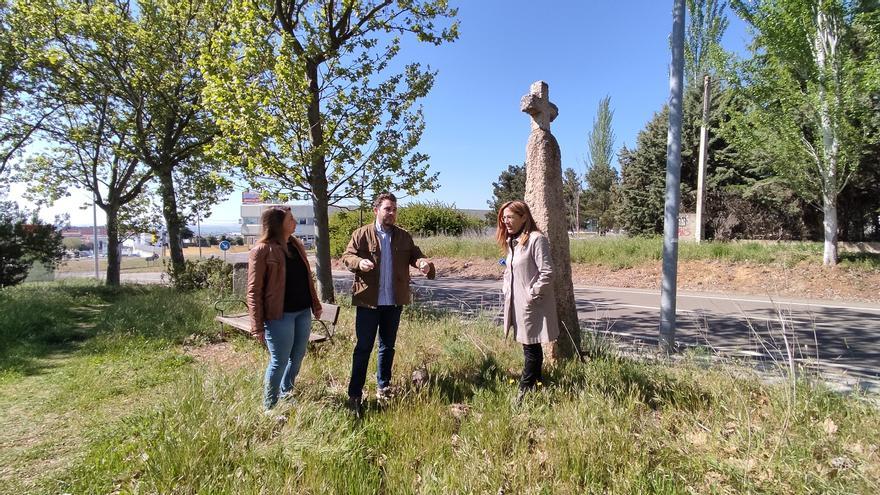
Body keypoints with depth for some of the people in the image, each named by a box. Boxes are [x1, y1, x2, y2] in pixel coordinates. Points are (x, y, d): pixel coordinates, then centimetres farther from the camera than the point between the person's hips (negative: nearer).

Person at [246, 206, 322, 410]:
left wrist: (316, 304, 15)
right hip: (280, 315, -7)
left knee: (297, 358, 16)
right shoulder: (262, 250, -11)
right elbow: (254, 290, -12)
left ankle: (286, 397, 34)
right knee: (279, 361, 2)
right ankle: (269, 406, 20)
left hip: (303, 311, 7)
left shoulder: (297, 245, 11)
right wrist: (257, 326, -14)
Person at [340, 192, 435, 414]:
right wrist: (359, 262, -25)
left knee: (388, 346, 15)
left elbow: (415, 255, 6)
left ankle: (383, 387, 31)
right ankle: (355, 394, 10)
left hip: (394, 301, 4)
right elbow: (347, 256, -2)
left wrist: (423, 263, -18)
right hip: (368, 300, -3)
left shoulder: (404, 236, 7)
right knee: (363, 347, 2)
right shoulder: (362, 234, -3)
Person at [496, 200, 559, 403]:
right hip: (517, 304, 9)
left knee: (531, 349, 0)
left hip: (532, 305, -9)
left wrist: (533, 295, -16)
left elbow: (546, 273, -18)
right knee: (530, 348, 16)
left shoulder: (536, 239, -14)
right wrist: (506, 289, 10)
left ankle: (525, 391, 8)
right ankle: (535, 384, 27)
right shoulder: (512, 241, 13)